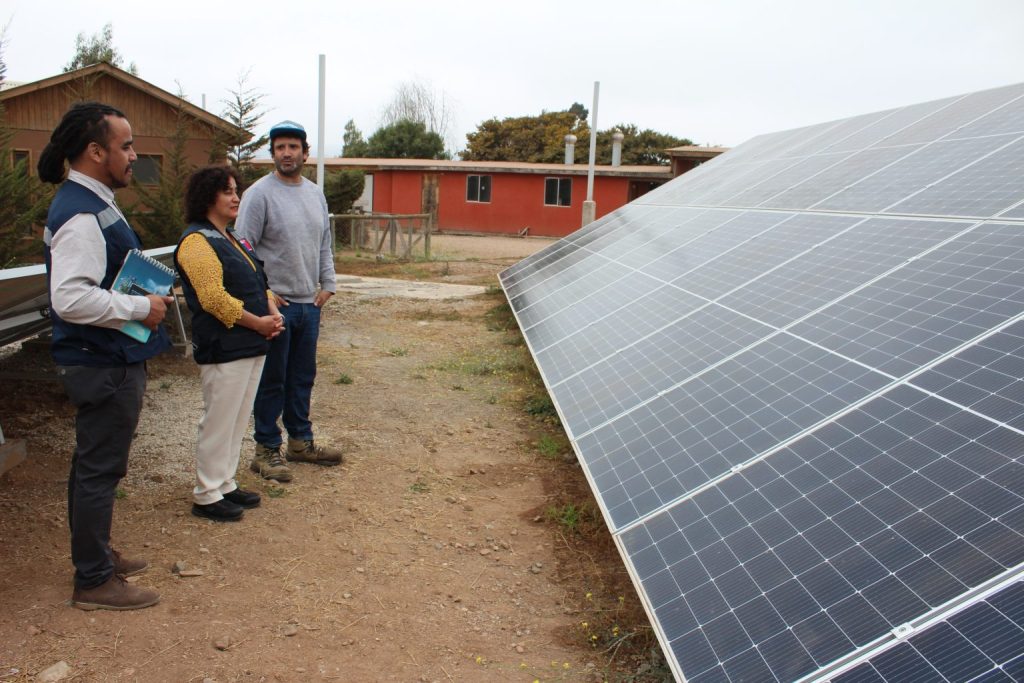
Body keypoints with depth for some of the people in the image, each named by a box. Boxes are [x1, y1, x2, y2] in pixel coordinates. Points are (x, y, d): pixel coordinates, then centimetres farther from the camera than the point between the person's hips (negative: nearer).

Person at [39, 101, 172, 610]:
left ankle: (96, 556, 39)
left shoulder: (91, 204, 11)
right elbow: (71, 298, -30)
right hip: (103, 364, -10)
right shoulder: (82, 215, -22)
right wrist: (141, 308, -21)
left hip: (106, 361, 10)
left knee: (94, 466, 21)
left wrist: (145, 296, 11)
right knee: (99, 470, 2)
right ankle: (94, 582, 17)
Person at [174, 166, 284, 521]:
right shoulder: (197, 241, -12)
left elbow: (257, 282, 20)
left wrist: (273, 314, 1)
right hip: (224, 348, -10)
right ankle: (206, 495, 12)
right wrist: (258, 323, -17)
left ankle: (225, 484, 29)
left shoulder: (232, 239, 19)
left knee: (237, 421, 16)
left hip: (252, 346, 10)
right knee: (219, 422, -1)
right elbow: (214, 298, -22)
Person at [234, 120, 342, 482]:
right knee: (272, 380, 3)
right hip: (275, 303, -7)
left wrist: (327, 284, 9)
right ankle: (267, 449, 14)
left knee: (303, 377, 16)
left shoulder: (315, 193, 11)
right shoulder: (259, 193, -10)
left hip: (310, 303, 7)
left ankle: (300, 441, 29)